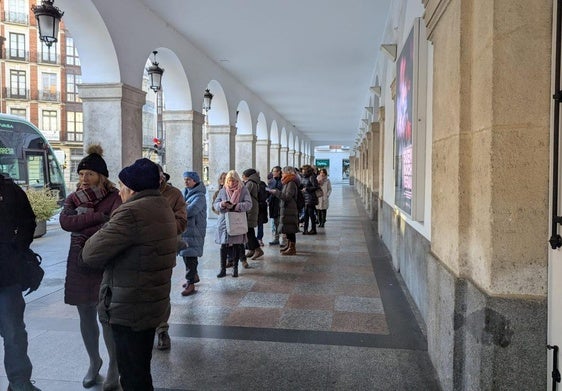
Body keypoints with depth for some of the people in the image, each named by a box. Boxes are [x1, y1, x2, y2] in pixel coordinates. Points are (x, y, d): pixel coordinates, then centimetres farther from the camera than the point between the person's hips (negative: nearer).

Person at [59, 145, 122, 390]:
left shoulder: (114, 198, -7)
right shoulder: (73, 199, 7)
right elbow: (65, 222, -12)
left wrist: (82, 225, -15)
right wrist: (98, 217, -19)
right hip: (79, 265, 5)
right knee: (86, 317, 13)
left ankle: (114, 366, 17)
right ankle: (94, 363, 31)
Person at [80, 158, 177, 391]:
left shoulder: (131, 213, -21)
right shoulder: (163, 208, 10)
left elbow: (92, 255, -21)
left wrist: (86, 248, 1)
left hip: (128, 310, -9)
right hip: (153, 306, 9)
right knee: (142, 369, 23)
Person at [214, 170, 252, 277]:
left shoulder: (243, 190, -1)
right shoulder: (223, 191, 6)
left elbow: (248, 204, -10)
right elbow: (215, 204, 7)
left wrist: (235, 206, -23)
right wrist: (221, 204, -16)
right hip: (224, 221, 1)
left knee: (237, 245, 7)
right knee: (223, 245, 0)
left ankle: (235, 268, 21)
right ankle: (223, 269, 10)